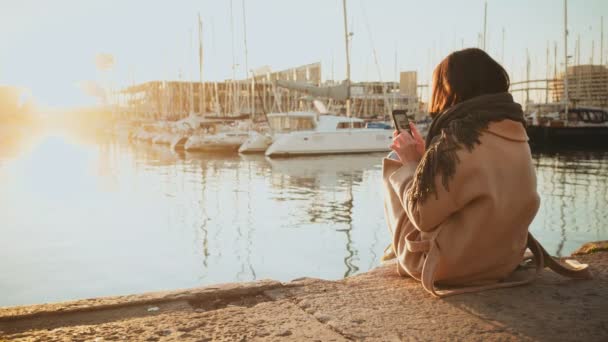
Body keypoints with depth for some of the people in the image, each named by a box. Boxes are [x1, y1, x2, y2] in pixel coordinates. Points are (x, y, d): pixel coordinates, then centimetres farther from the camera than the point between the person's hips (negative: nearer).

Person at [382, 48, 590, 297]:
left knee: (395, 166, 10)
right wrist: (424, 156, 9)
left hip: (450, 266, -7)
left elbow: (423, 216, -17)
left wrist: (409, 163, -4)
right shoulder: (515, 133, -2)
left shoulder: (455, 141, -26)